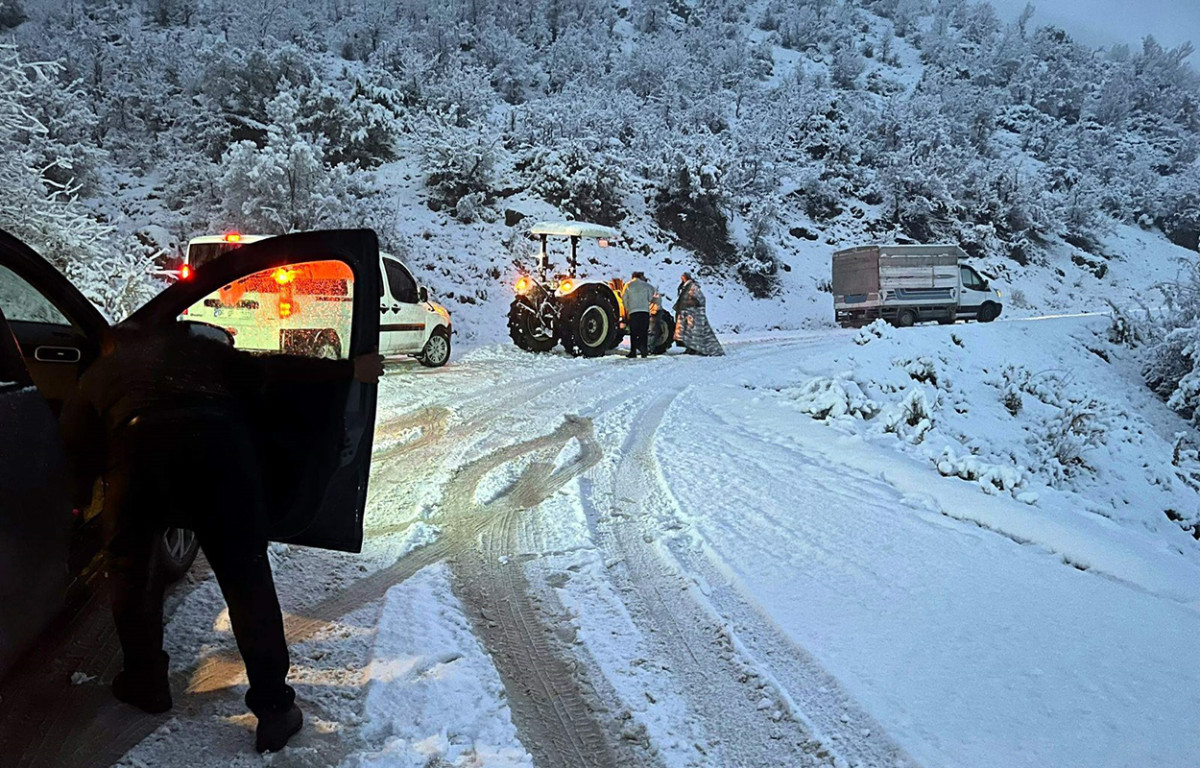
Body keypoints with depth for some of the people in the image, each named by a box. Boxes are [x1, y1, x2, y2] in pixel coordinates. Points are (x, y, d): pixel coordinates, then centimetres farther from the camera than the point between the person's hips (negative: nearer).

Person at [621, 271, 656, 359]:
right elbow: (650, 298, 8)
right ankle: (644, 347, -12)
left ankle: (633, 352, 2)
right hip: (645, 311, 0)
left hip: (632, 312, 0)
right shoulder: (646, 285, 5)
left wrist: (627, 309, 19)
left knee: (633, 332, 5)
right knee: (644, 331, 4)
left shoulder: (628, 285, 6)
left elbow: (624, 298, 8)